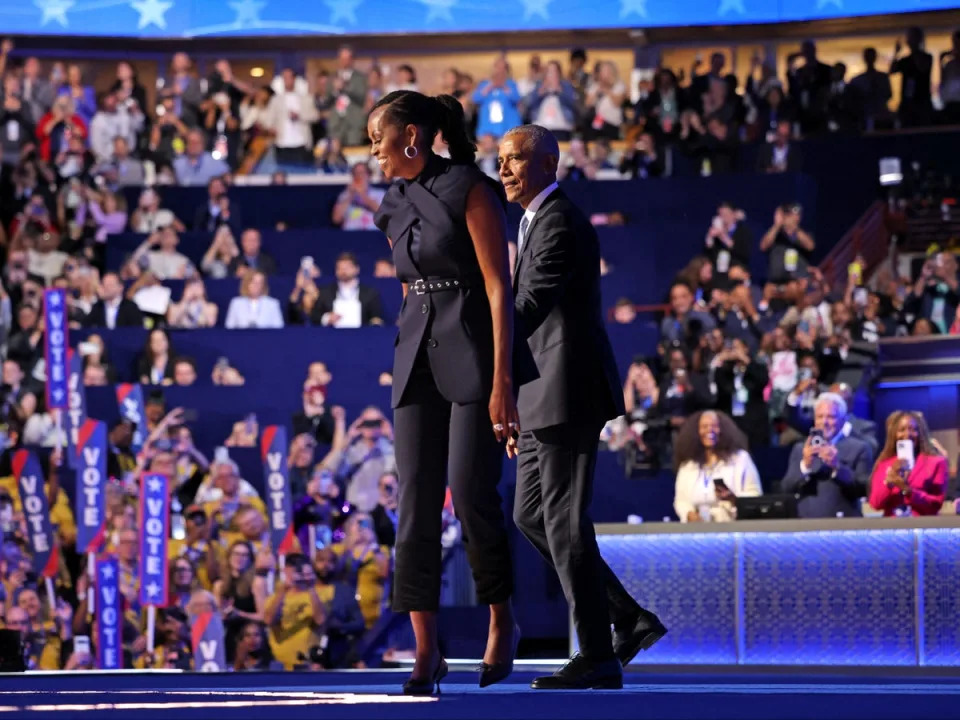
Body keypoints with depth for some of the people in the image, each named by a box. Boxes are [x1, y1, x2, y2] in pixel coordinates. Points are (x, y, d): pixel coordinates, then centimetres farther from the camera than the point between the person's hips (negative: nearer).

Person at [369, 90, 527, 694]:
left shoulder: (469, 190, -8)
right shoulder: (395, 206, 14)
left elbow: (499, 287, -12)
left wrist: (502, 379, -18)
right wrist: (411, 366, 18)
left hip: (473, 350, -7)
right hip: (417, 355, 7)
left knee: (472, 493, -10)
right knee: (417, 503, -2)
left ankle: (503, 622, 13)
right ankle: (427, 651, -2)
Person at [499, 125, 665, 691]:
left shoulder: (560, 224, -13)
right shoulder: (539, 222, 20)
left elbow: (528, 309, -20)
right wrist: (517, 409, 21)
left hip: (570, 390, -11)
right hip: (546, 395, 11)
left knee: (564, 521, -7)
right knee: (531, 514, 12)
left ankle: (597, 658, -2)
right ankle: (630, 619, 16)